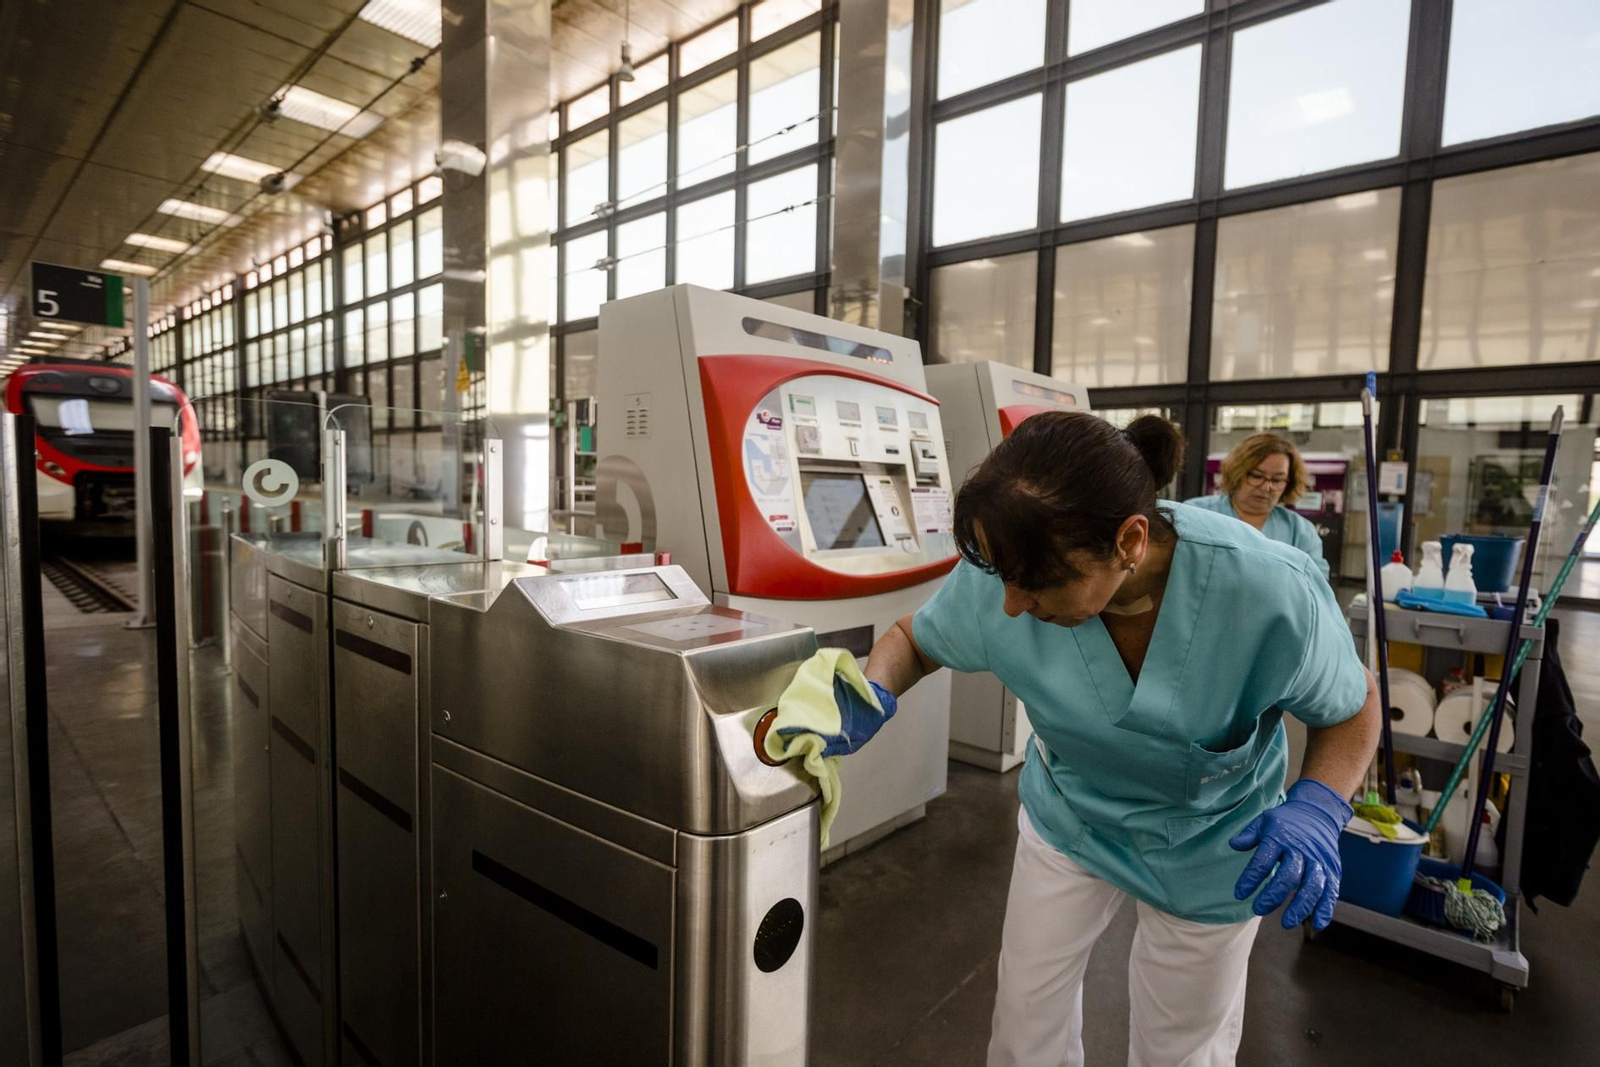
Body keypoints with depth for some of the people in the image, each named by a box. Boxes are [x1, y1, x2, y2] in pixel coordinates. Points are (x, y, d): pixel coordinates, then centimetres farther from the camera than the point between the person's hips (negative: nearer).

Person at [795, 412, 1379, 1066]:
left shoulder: (1270, 595, -35)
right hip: (1067, 820, 2)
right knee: (1025, 1015, 16)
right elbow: (912, 638, -10)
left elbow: (1354, 706, -13)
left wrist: (1318, 807, -32)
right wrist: (875, 699, -31)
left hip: (1206, 850, -1)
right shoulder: (1004, 573, -30)